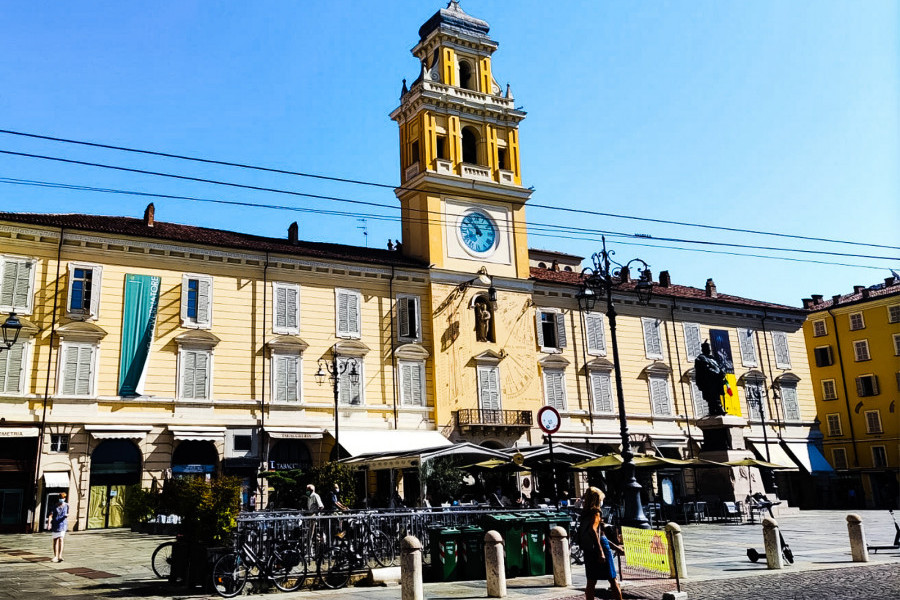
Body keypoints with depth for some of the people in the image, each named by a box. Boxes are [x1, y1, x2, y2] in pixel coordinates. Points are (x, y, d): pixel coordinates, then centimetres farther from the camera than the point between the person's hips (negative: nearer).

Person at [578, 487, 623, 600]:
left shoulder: (585, 513, 16)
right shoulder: (596, 513, -10)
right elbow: (593, 530, -26)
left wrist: (615, 547, 27)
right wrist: (601, 551, -29)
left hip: (589, 552, 8)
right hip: (598, 549, -8)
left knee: (591, 582, 10)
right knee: (613, 580, 4)